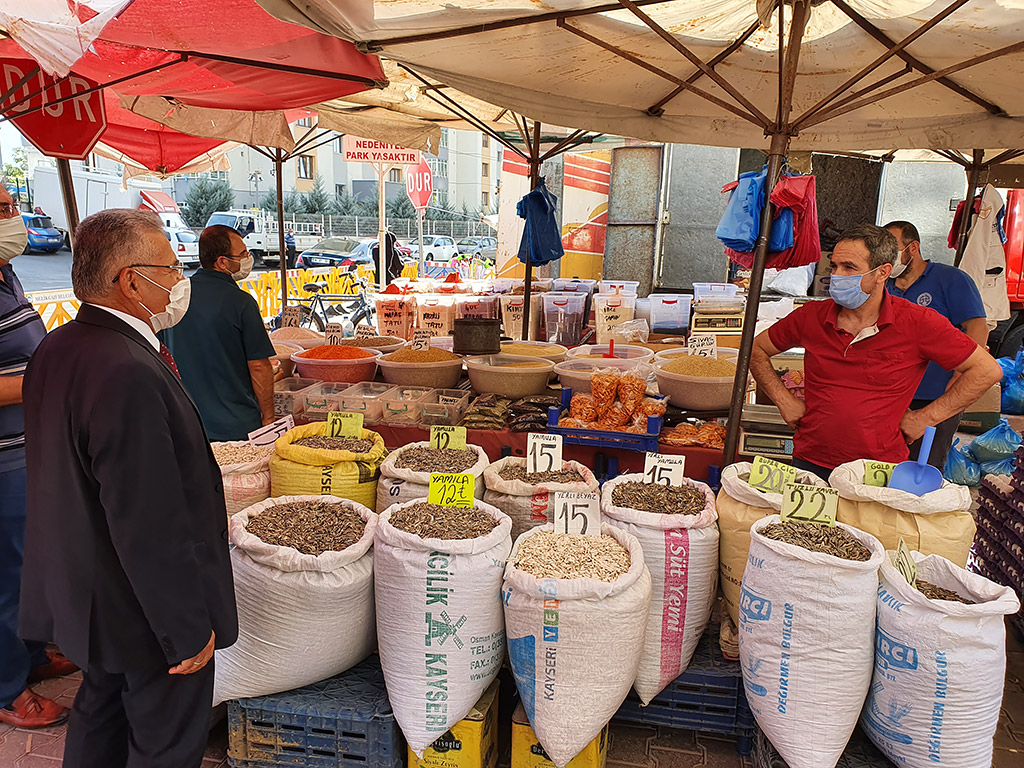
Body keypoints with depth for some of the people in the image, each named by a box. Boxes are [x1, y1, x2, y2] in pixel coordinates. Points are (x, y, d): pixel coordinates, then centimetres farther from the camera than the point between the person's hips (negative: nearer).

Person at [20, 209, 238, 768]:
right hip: (145, 612, -9)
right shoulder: (131, 375, -32)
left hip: (81, 592, 9)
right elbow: (152, 526, -31)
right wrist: (189, 630, -21)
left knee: (100, 713, 29)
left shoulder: (55, 350, 0)